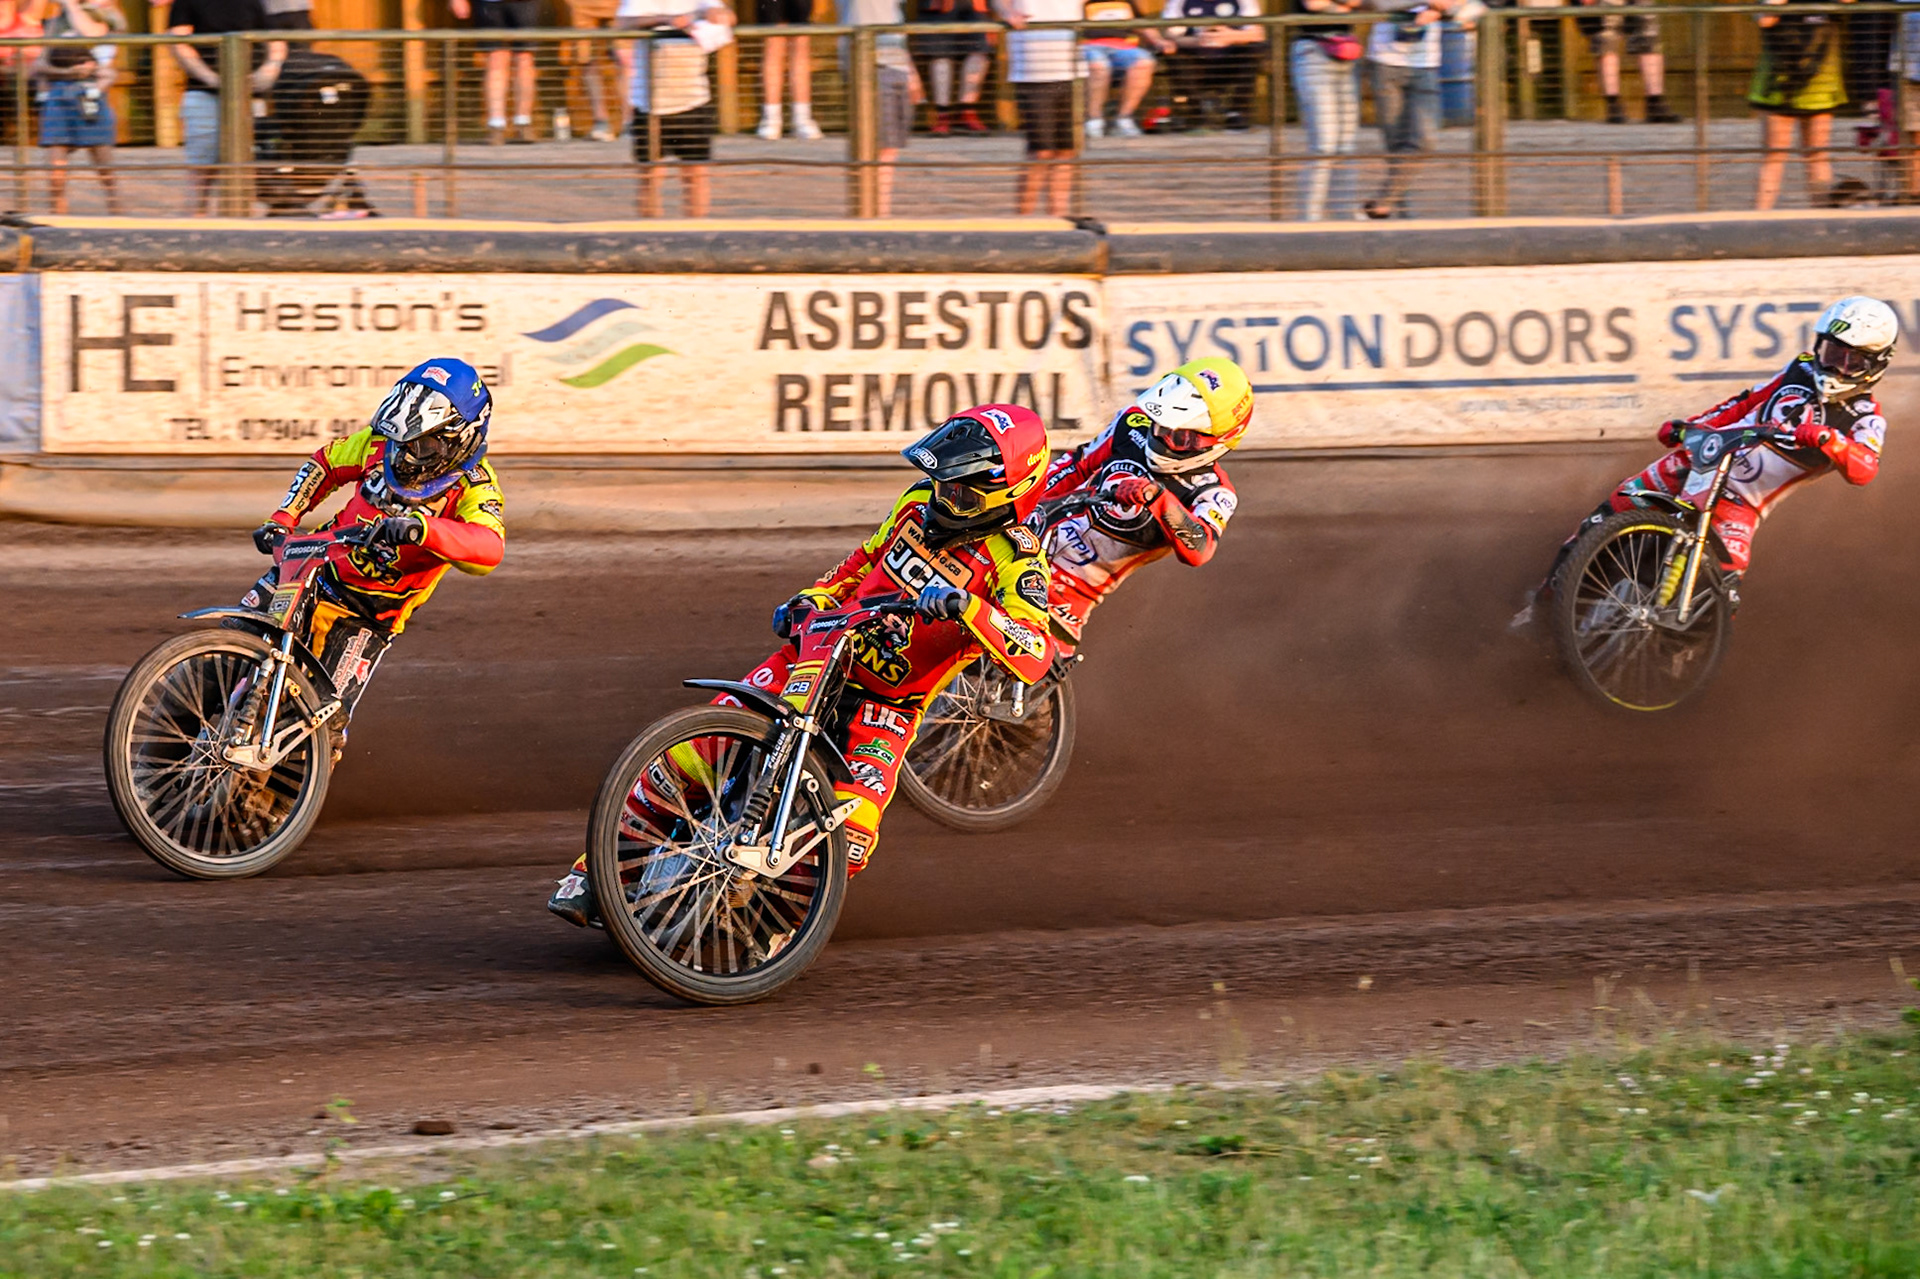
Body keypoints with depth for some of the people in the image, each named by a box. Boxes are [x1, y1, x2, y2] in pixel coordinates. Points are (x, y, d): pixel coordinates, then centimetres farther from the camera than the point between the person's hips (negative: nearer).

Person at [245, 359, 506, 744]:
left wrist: (420, 529, -55)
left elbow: (490, 548, -39)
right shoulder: (383, 443, -6)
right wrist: (283, 518, 1)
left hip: (375, 612, -3)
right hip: (324, 569, 3)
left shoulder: (474, 484, -18)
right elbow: (324, 463, 14)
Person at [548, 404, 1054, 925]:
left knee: (847, 839, -26)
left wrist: (965, 607, -45)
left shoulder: (1014, 560, -16)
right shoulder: (923, 502, 2)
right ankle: (591, 877, -6)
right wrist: (811, 600, 9)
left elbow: (1035, 657, -32)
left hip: (883, 706, -4)